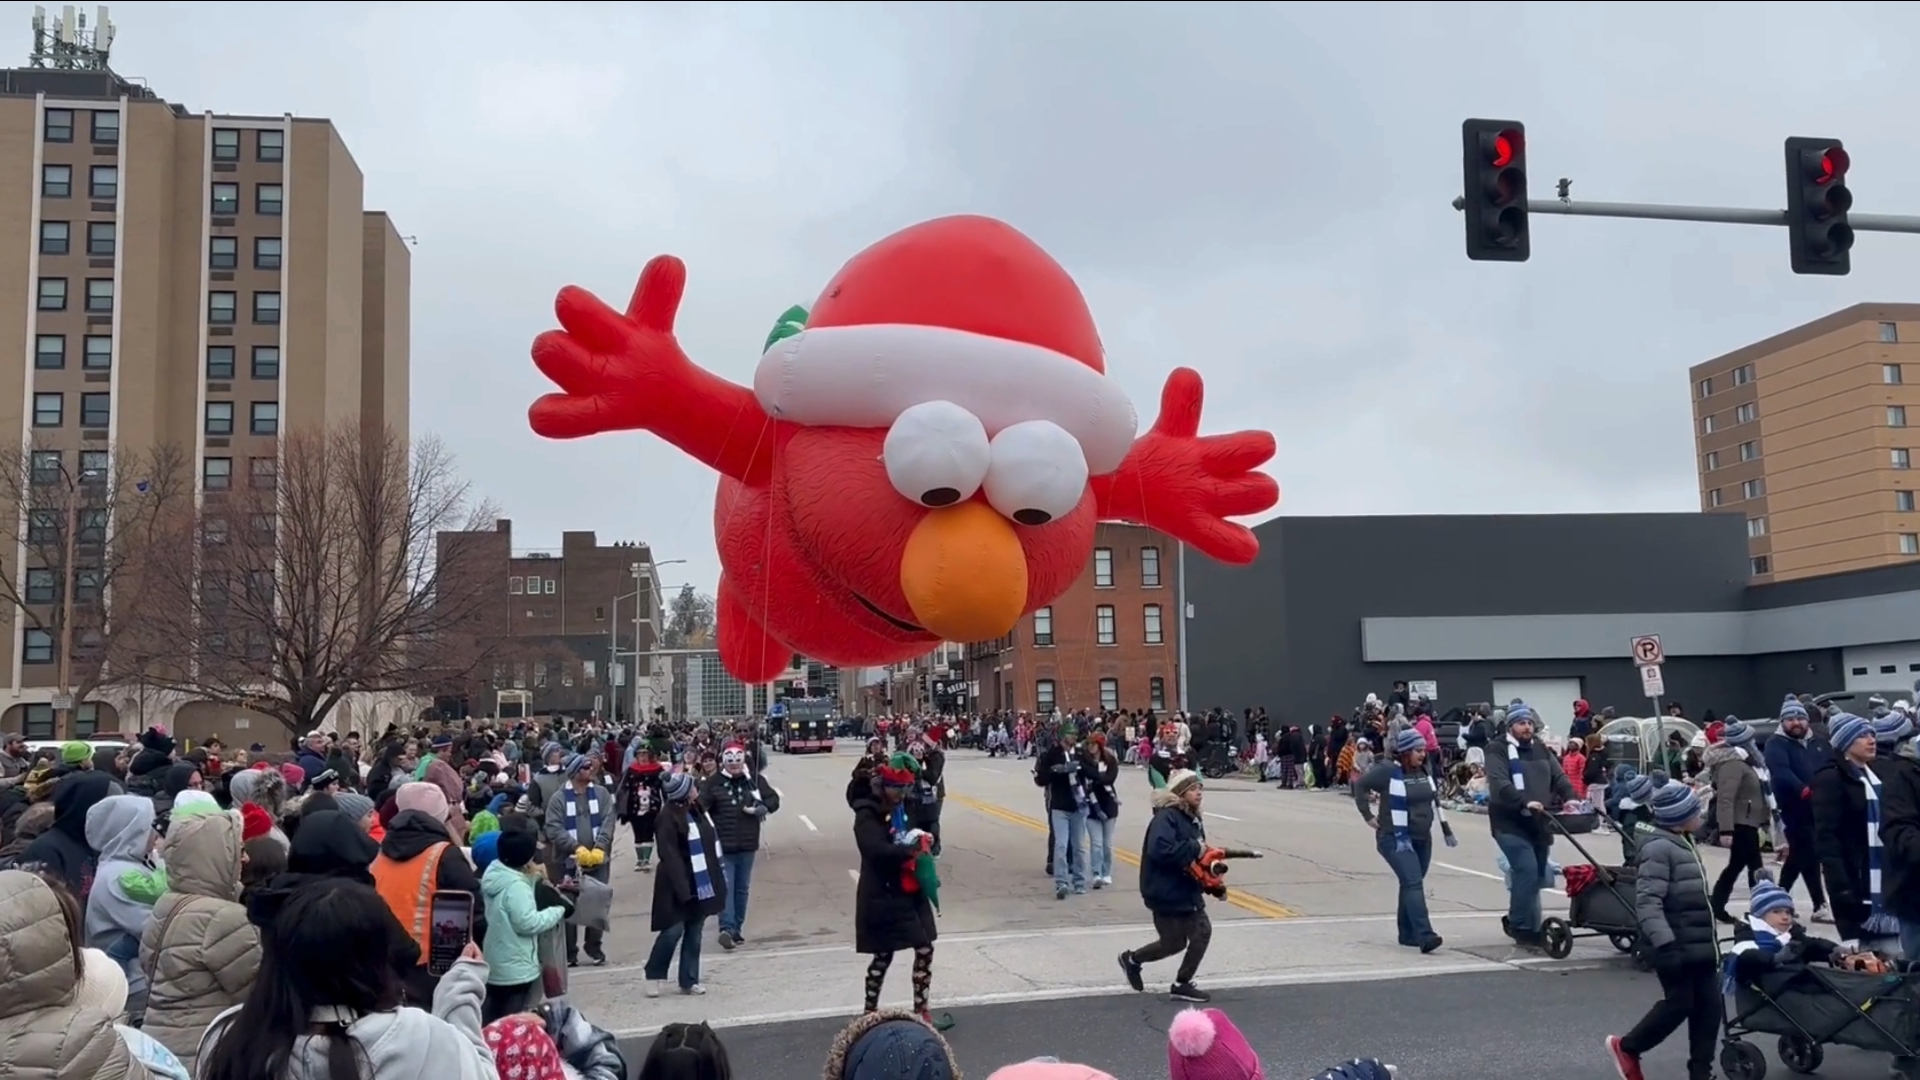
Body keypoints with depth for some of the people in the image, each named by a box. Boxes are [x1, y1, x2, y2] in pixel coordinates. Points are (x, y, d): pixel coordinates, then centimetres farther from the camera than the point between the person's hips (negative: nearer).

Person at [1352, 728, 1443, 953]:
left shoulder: (1424, 770, 7)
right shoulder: (1388, 771, -14)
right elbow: (1360, 785, -9)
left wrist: (1429, 818, 16)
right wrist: (1369, 816, -10)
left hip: (1422, 838, 8)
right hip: (1396, 839, -7)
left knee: (1411, 885, 14)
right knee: (1414, 884, -17)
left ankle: (1407, 934, 24)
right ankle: (1424, 935, -23)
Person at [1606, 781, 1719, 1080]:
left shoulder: (1684, 843, 14)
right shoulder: (1659, 847, -18)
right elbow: (1648, 901, -25)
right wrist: (1664, 943, -32)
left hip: (1699, 942, 9)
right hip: (1676, 945, -9)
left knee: (1709, 1004, 7)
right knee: (1679, 1003, -5)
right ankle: (1626, 1047, 13)